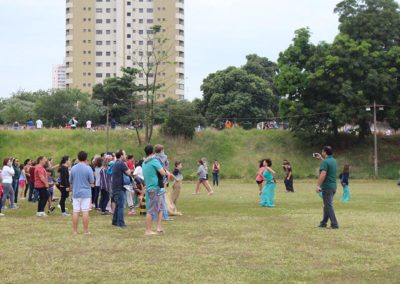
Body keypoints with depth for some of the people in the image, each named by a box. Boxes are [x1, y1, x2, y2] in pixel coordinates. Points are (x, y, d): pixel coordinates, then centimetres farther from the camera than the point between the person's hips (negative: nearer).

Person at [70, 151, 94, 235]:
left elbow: (70, 181, 9)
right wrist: (91, 185, 14)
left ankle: (75, 231, 8)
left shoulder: (73, 168, 2)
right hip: (86, 193, -3)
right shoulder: (88, 168, -10)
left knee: (75, 212, 5)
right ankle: (86, 230, 3)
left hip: (75, 193, 3)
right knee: (85, 212, 0)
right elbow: (92, 182, -7)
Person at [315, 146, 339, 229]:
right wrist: (321, 158, 38)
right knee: (327, 205, 18)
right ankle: (323, 223, 27)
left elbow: (323, 175, -25)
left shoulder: (325, 162, -16)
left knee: (329, 206, -4)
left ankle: (334, 224, -7)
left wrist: (318, 185, -23)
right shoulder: (333, 160, 10)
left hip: (327, 187, -9)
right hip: (333, 186, 9)